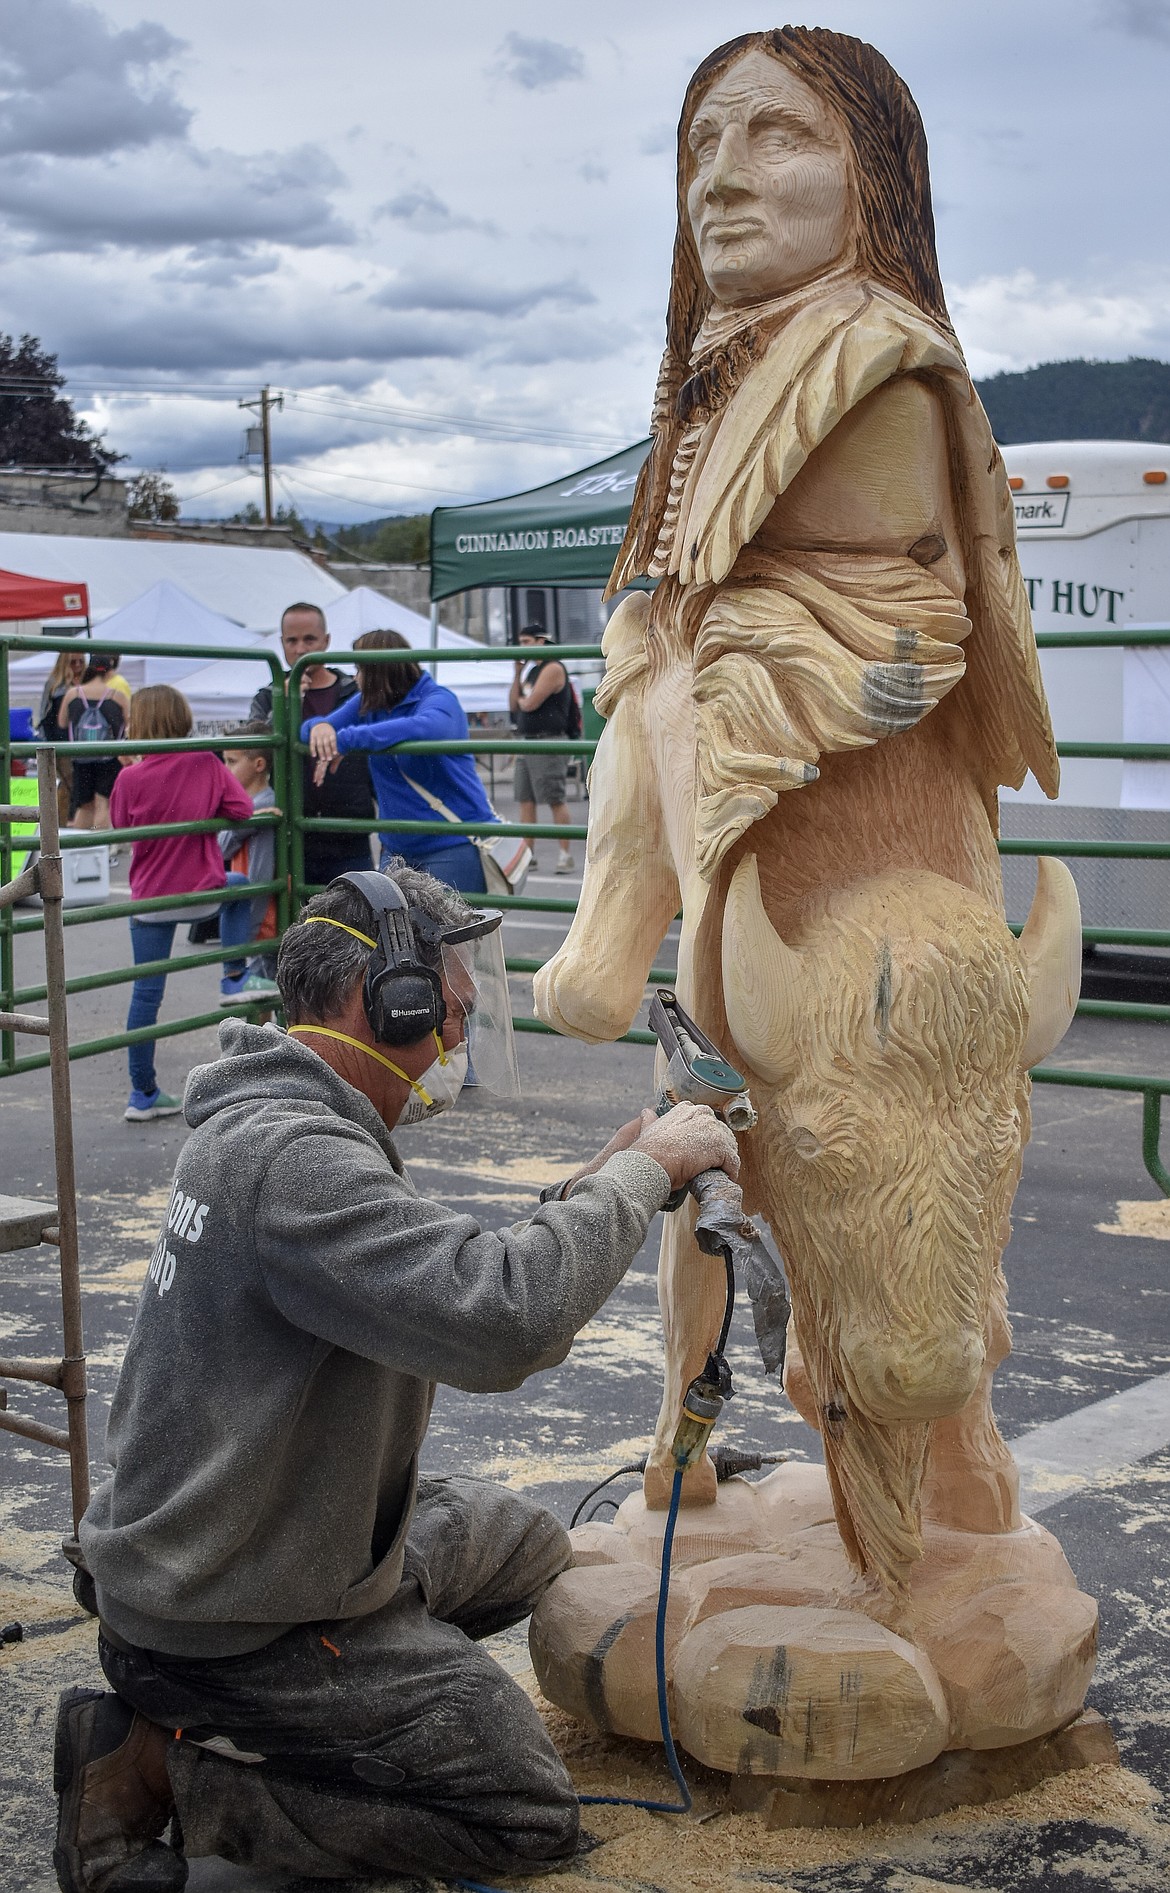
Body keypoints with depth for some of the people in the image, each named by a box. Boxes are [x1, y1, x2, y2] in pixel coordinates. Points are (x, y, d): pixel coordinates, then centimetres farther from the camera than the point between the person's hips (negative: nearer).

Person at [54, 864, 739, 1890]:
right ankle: (159, 1761, -3)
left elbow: (452, 1282, 9)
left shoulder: (292, 1123, 7)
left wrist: (602, 1181, 2)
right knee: (528, 1811, -3)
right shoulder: (292, 1158, -28)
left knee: (526, 1542, 24)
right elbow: (504, 1321, -37)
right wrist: (641, 1174, -23)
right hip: (231, 1618, -10)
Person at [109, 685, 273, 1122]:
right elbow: (242, 811, -9)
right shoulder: (207, 764, -8)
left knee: (146, 993, 6)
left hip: (151, 899, -1)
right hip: (204, 892, 1)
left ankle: (143, 1094, 10)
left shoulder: (131, 778, -13)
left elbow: (120, 826, 2)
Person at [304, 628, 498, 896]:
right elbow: (309, 729, 8)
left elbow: (425, 728, -36)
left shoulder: (438, 699, -12)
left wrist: (346, 739, -37)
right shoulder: (368, 704, 11)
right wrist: (320, 727, -20)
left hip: (453, 844, -7)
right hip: (398, 847, 8)